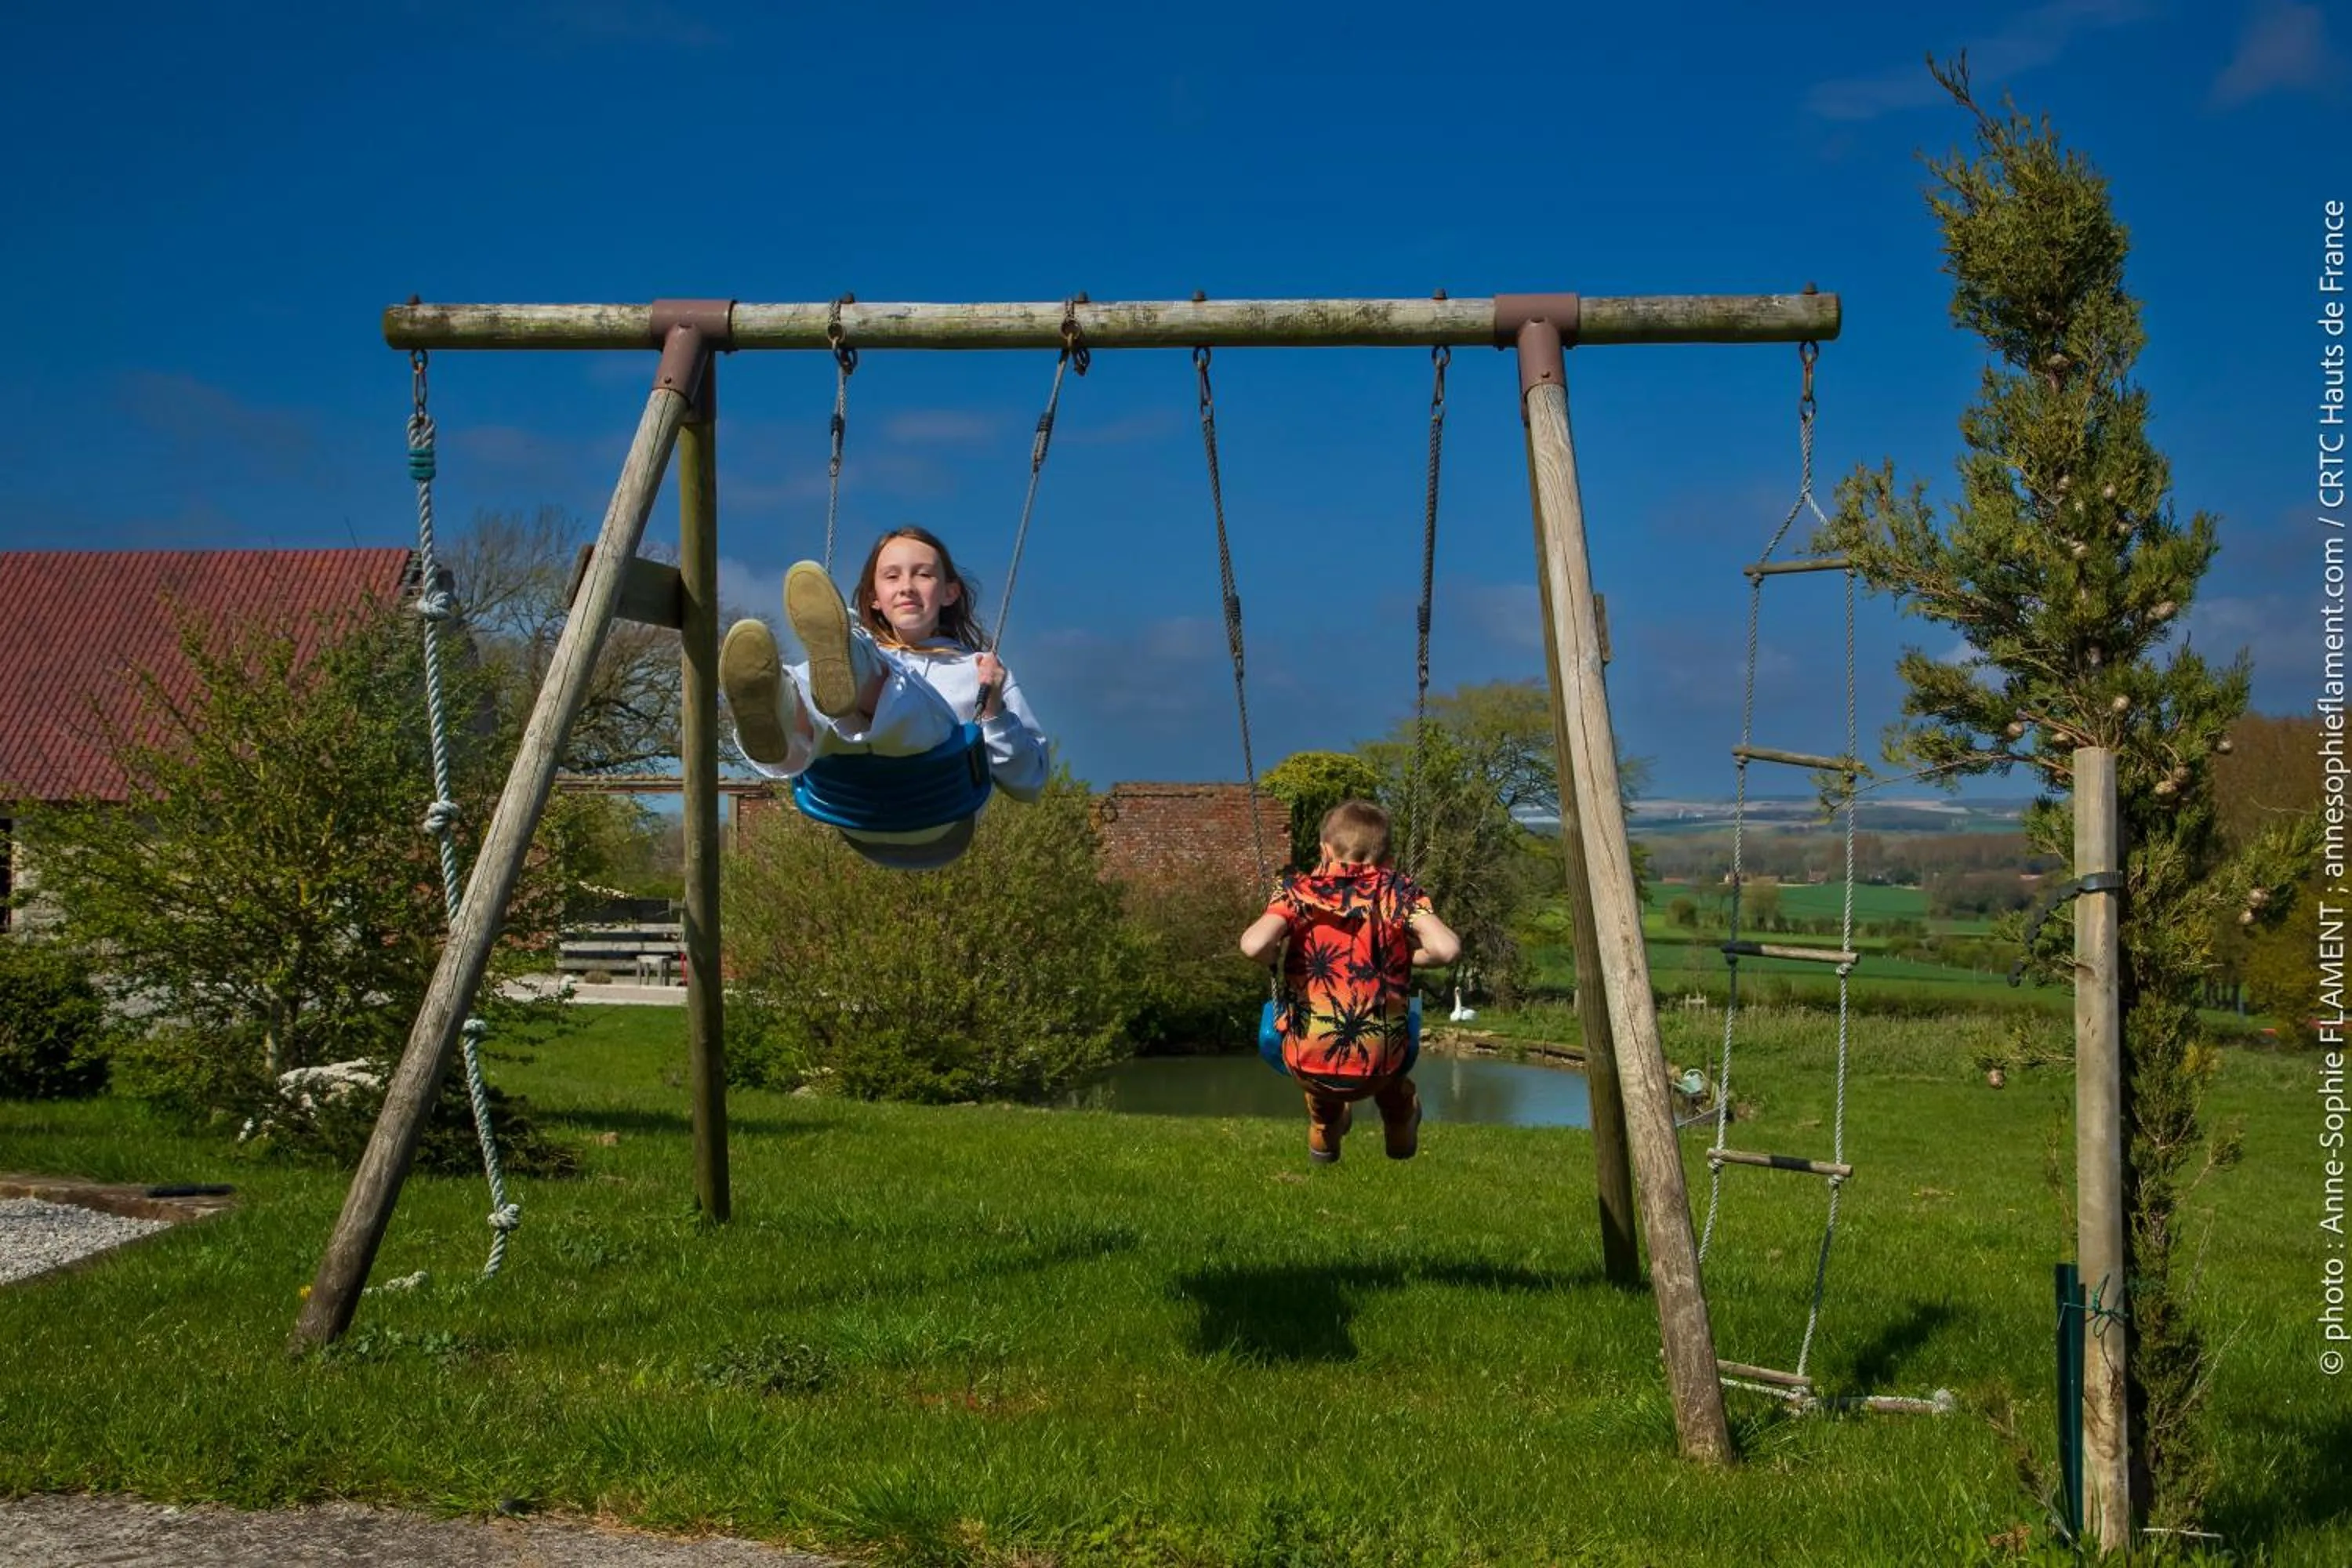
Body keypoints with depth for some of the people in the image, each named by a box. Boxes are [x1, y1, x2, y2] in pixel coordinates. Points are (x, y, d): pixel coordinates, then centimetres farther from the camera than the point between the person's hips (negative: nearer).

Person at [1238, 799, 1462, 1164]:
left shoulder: (1298, 890, -4)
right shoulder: (1398, 891, -2)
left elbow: (1253, 946, -21)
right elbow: (1448, 948, -16)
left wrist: (1276, 953, 2)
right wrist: (1405, 954, 5)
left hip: (1307, 1064, 0)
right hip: (1377, 1068, 0)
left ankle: (1323, 1131, 53)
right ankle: (1400, 1131, 56)